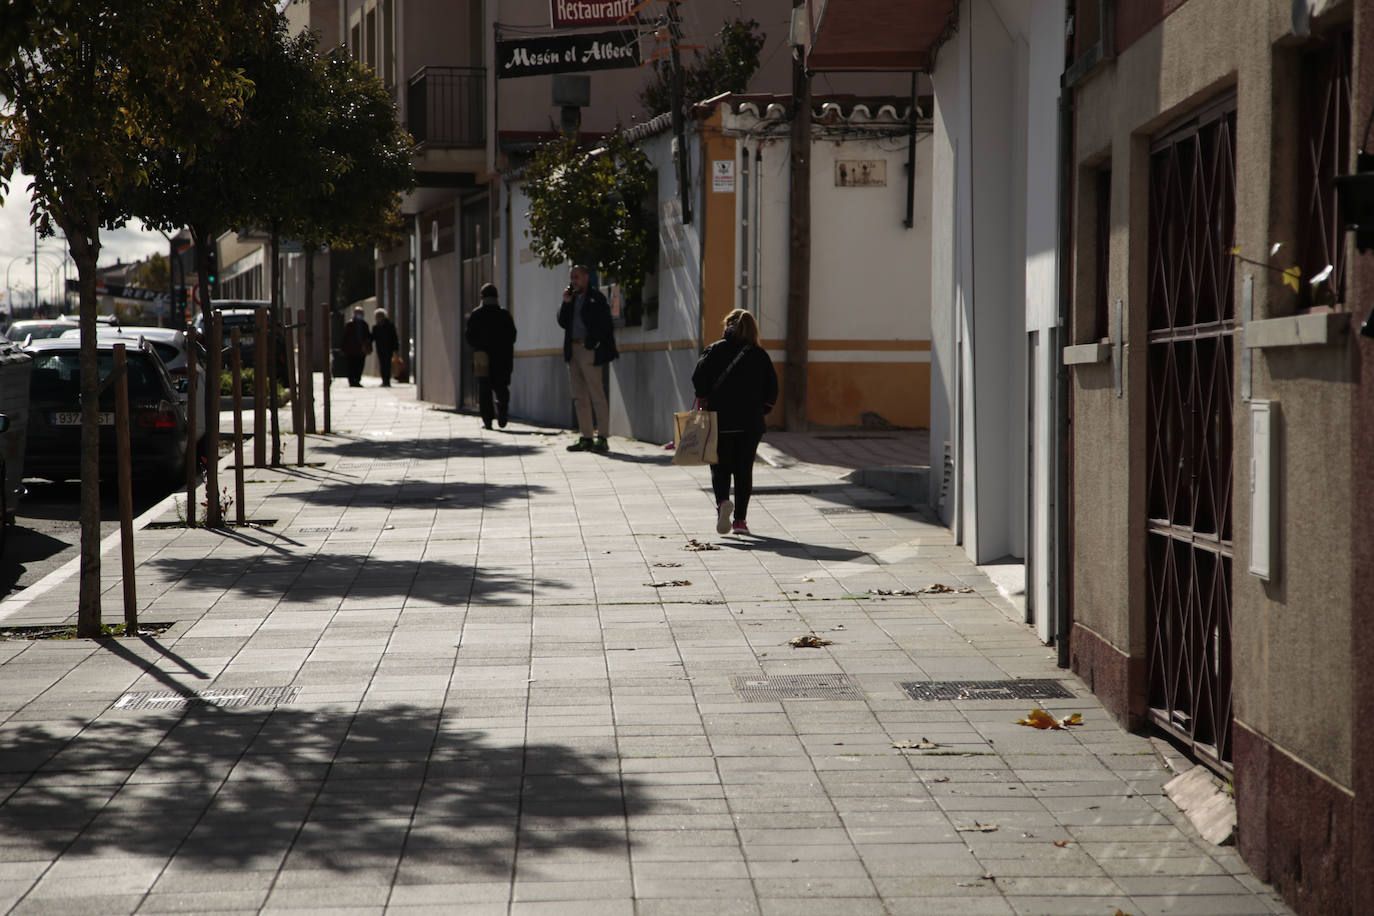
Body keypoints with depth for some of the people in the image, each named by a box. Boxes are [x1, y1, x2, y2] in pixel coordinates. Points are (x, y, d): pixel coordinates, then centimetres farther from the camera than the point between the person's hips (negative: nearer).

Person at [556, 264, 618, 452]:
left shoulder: (596, 298, -4)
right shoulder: (572, 298, 16)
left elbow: (605, 324, -8)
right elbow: (563, 322, 12)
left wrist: (599, 346, -13)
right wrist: (566, 303, 1)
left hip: (589, 350, -8)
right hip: (573, 350, 8)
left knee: (597, 395, -8)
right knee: (579, 397, 9)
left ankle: (602, 438, -8)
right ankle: (585, 437, 13)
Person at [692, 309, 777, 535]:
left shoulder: (715, 350, 0)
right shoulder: (759, 355, 4)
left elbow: (699, 376, -9)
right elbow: (772, 387, 2)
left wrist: (702, 400, 2)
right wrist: (762, 409, 11)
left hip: (719, 420, -1)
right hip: (751, 423, 1)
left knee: (720, 467, 7)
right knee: (744, 469, 9)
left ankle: (722, 501, -21)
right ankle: (740, 519, 6)